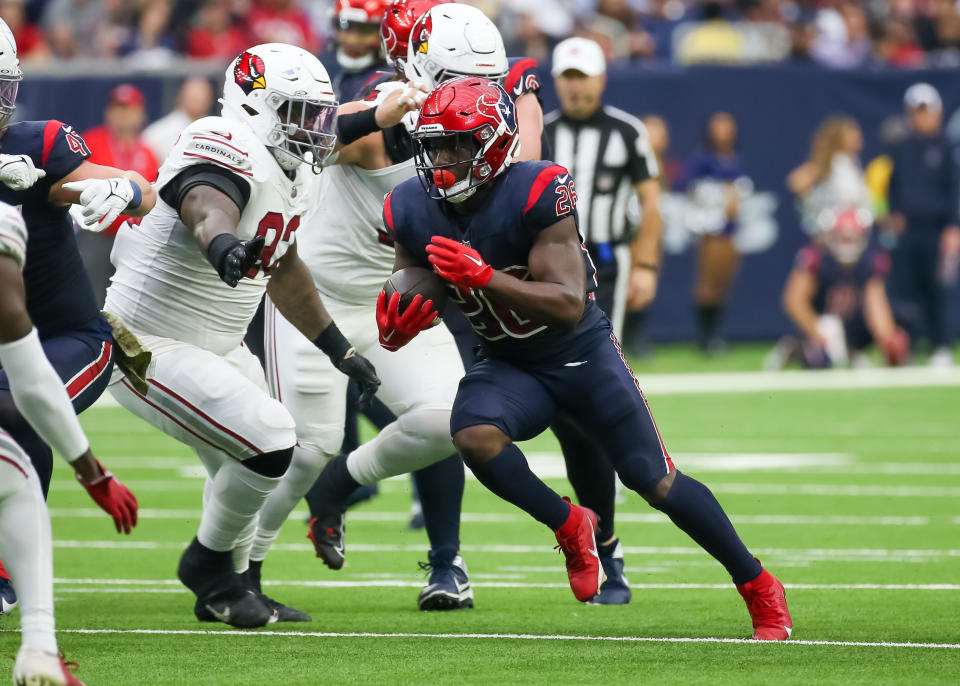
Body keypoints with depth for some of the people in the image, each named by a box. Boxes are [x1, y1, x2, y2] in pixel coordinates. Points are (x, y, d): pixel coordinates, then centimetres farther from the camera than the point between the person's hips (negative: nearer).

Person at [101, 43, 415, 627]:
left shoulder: (291, 176, 7)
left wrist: (340, 350, 28)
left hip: (219, 345, 10)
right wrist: (223, 246, -72)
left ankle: (228, 588, 39)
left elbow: (284, 271, 23)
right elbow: (207, 208, -48)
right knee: (270, 441, -17)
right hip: (149, 348, -10)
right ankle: (209, 563, 4)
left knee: (246, 465, 20)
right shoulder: (228, 152, -24)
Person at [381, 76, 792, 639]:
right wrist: (393, 332, -24)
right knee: (473, 434, -29)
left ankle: (760, 588, 16)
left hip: (583, 353, -4)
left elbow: (568, 305, -31)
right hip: (509, 365, 4)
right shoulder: (414, 212, -10)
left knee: (657, 483, -3)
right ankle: (570, 527, -2)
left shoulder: (537, 194, -27)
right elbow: (409, 297, 0)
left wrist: (482, 276, -42)